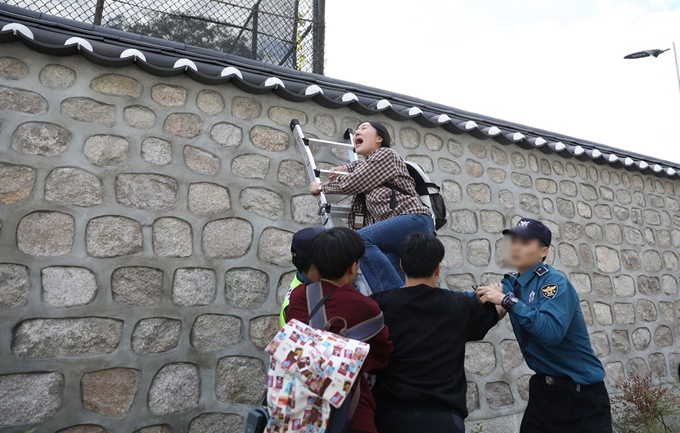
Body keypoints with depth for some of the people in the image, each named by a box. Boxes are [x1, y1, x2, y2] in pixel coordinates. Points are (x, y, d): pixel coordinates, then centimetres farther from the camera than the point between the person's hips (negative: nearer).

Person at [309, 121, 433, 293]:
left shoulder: (385, 154, 3)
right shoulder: (369, 163, 29)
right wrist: (344, 168, 35)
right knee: (386, 275, -11)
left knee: (360, 239, -29)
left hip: (414, 219, -9)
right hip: (399, 229, 9)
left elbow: (351, 183, -3)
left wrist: (321, 187, 14)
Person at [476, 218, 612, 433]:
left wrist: (507, 301, -32)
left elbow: (552, 331, -33)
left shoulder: (555, 282, -20)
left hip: (583, 393, -6)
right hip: (544, 388, 6)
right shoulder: (511, 283, 1)